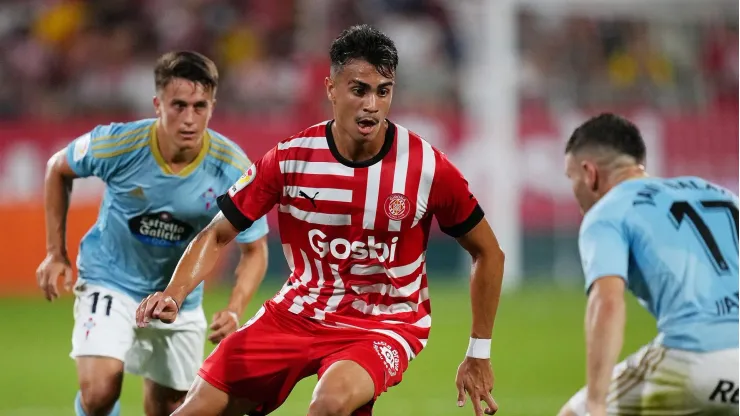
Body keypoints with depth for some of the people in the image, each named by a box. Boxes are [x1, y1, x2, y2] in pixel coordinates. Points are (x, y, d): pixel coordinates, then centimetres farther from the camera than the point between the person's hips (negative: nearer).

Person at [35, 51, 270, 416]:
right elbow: (58, 169, -1)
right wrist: (56, 253, 0)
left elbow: (254, 250, -8)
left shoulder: (233, 169, -20)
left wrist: (235, 310, -26)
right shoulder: (117, 144, -23)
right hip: (110, 280, -3)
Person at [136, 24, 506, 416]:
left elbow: (488, 253, -2)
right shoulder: (289, 158, -11)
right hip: (298, 311, 3)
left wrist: (479, 355, -1)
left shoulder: (428, 167, -15)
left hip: (385, 324, -3)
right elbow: (217, 234, -2)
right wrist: (174, 293, -21)